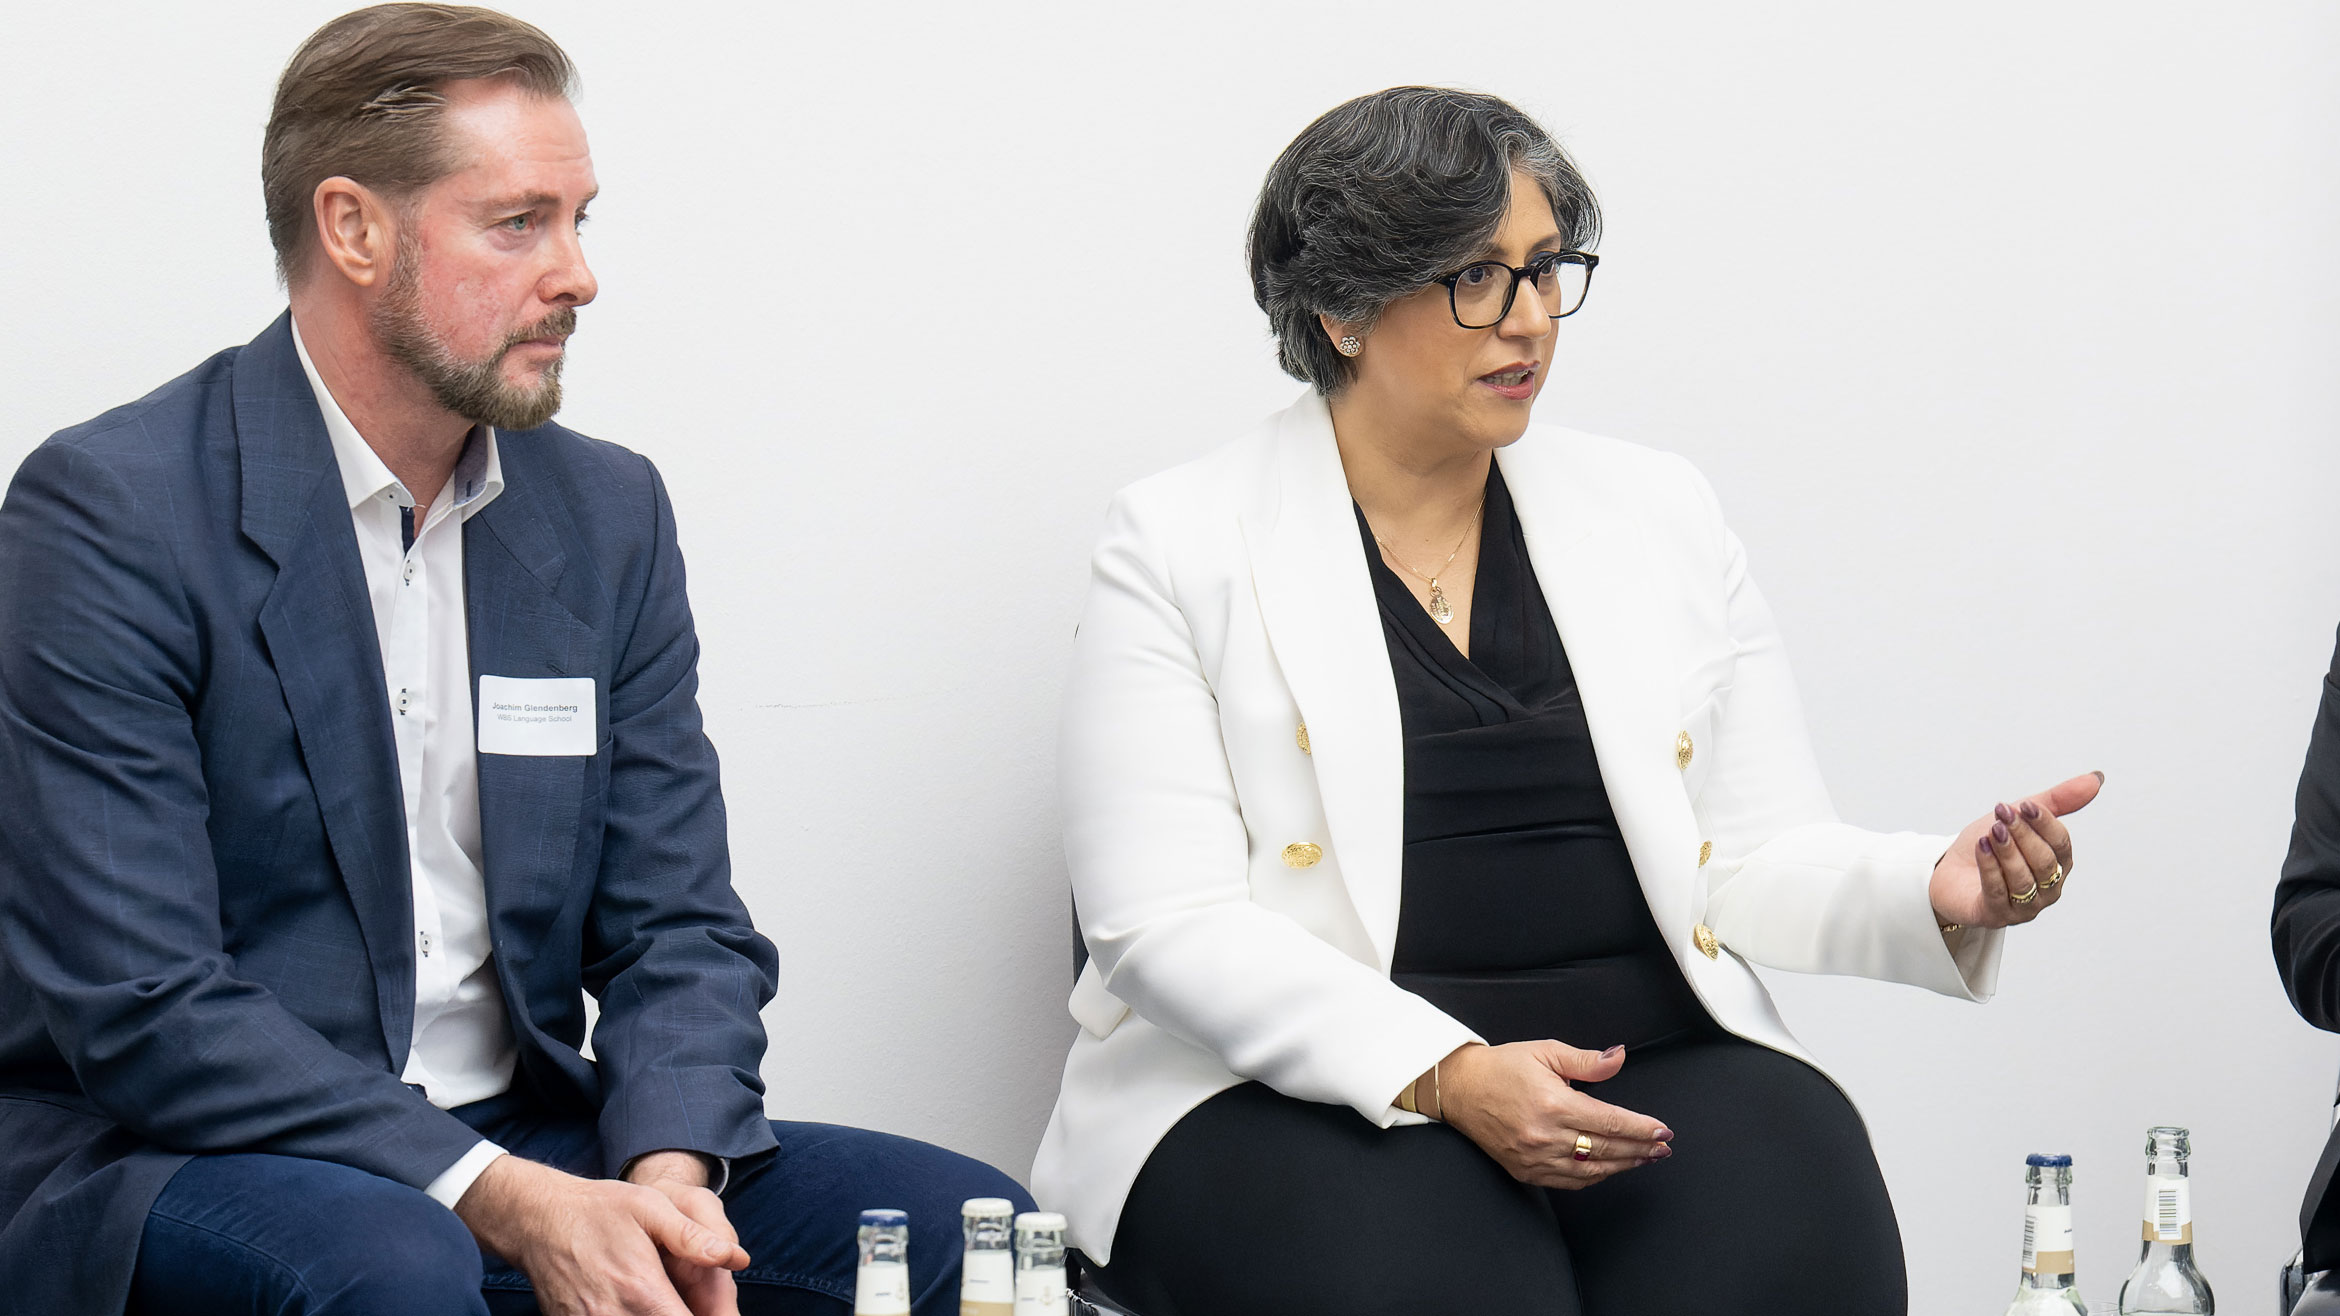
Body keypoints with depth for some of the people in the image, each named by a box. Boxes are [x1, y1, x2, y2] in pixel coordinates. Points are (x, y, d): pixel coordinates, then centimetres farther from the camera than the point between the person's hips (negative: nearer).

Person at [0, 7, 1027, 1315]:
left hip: (515, 1147, 6)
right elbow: (143, 1008, -18)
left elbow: (679, 929, 7)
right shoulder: (109, 513, -12)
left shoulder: (608, 513, 8)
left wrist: (668, 1174, -15)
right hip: (175, 1163, -6)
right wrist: (509, 1205, -24)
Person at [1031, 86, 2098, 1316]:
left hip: (1651, 1067, 4)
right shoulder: (1176, 546, 2)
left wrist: (1935, 892, -10)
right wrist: (1444, 1076, -20)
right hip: (1305, 1098, -3)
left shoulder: (1655, 513, 15)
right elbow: (1168, 925, -7)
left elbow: (1756, 860, 12)